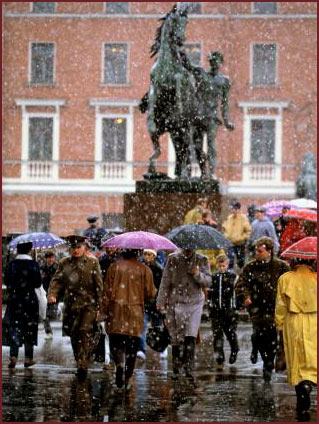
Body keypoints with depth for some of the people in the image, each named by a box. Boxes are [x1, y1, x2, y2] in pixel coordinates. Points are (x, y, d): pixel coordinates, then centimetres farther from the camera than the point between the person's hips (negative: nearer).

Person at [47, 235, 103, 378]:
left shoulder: (92, 262, 3)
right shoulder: (64, 263, 10)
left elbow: (99, 284, 2)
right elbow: (57, 280, 4)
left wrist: (100, 304, -2)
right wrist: (52, 294, -15)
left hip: (88, 304, -4)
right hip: (71, 305, 4)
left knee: (85, 333, -16)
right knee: (74, 335, 8)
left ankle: (83, 365, -22)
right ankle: (79, 362, 22)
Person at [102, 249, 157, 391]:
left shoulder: (114, 266, 0)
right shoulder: (144, 269, -1)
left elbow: (107, 290, 0)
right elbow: (150, 293, 1)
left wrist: (105, 310, 6)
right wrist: (154, 291, 24)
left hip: (116, 310, 0)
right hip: (135, 311, 0)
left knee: (115, 341, 6)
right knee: (132, 344, 8)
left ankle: (119, 363, -22)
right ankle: (128, 378, 9)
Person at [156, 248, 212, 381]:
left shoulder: (202, 260, 2)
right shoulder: (173, 259, -1)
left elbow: (208, 281, 1)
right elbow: (165, 282, 1)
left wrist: (198, 275, -20)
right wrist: (161, 302, 0)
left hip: (195, 304, 0)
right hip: (176, 303, 0)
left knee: (191, 338, -9)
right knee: (177, 337, 4)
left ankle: (189, 370, -10)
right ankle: (176, 369, 17)